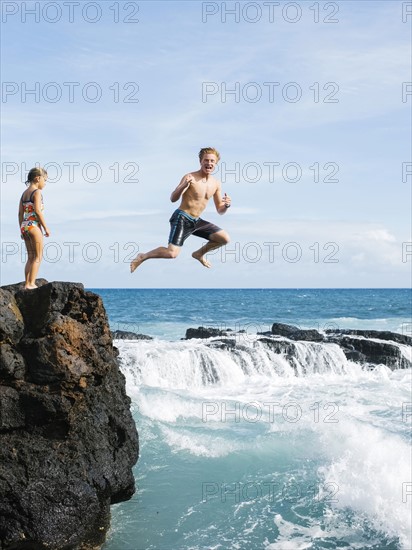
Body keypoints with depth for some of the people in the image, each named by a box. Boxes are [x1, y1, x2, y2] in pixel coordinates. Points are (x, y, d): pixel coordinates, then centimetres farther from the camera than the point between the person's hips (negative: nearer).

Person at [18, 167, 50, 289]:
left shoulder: (24, 193, 16)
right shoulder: (37, 192, -8)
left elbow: (20, 213, 14)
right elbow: (37, 211, -17)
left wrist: (22, 230, 17)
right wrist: (46, 227, -13)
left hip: (24, 226, 8)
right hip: (34, 226, -8)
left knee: (31, 257, 11)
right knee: (38, 257, -3)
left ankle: (27, 283, 8)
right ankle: (31, 284, -8)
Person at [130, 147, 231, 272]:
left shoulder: (216, 184, 5)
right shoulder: (190, 177, -13)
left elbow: (220, 210, 11)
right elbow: (173, 199, -21)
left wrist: (226, 205, -12)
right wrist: (184, 186, -38)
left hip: (196, 221, 7)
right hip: (182, 219, -7)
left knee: (224, 239, 0)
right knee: (172, 253, -23)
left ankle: (199, 253, 22)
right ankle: (142, 257, 0)